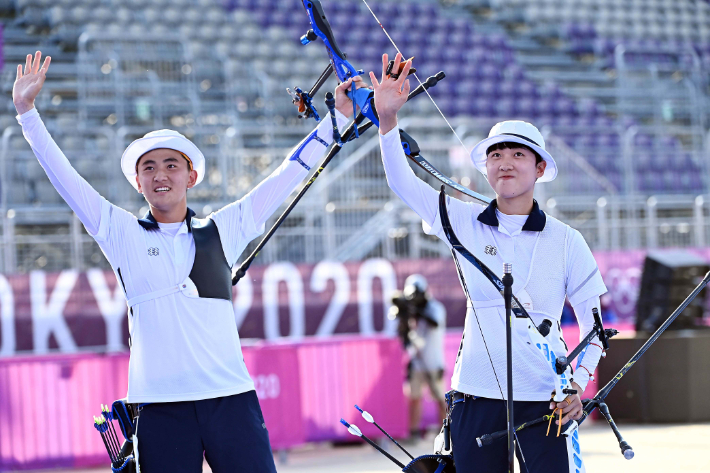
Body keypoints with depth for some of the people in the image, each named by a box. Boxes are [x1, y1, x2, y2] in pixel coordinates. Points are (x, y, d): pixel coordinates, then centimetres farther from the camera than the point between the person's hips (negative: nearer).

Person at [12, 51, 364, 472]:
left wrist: (337, 117, 18)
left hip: (230, 396, 0)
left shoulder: (222, 230, 12)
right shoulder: (122, 234, 11)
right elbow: (64, 177, 9)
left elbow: (288, 175, 16)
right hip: (159, 403, 0)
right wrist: (27, 111, 6)